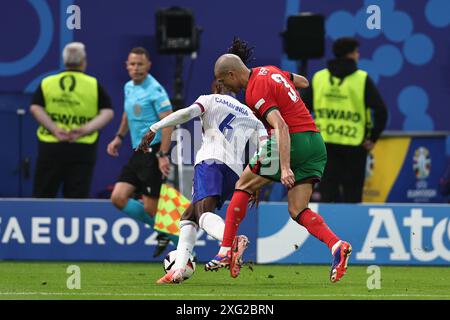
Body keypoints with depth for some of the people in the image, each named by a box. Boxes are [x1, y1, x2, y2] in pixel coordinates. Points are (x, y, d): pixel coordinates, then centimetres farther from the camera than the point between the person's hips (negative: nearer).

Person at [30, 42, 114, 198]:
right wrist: (86, 129, -13)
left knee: (42, 197, 8)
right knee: (78, 198, 0)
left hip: (51, 148, 1)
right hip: (82, 149, -1)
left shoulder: (47, 83, 6)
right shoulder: (94, 85, 3)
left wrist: (55, 129, -13)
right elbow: (108, 112, -6)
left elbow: (35, 108, -6)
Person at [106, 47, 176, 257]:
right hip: (138, 153, 8)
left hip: (153, 152, -8)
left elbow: (168, 122, -19)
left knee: (151, 208, -8)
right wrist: (119, 137, 26)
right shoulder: (129, 87, 13)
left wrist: (163, 155, -25)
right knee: (118, 198, 1)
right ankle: (164, 231, 15)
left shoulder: (154, 90, -13)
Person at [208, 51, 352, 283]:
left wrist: (285, 167, -30)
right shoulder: (268, 71, 14)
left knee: (244, 186, 7)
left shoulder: (256, 92, -13)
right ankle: (337, 246, -17)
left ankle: (226, 252, 4)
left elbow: (281, 127, -24)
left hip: (293, 141, -9)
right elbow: (303, 82, 31)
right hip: (316, 141, 9)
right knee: (297, 211, 5)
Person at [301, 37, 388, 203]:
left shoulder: (318, 77, 5)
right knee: (352, 195, 5)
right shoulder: (362, 79, -4)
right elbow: (381, 110, -11)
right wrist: (373, 138, -2)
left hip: (325, 144, 3)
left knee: (327, 192, 4)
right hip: (353, 145, -3)